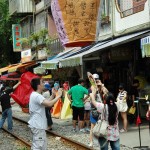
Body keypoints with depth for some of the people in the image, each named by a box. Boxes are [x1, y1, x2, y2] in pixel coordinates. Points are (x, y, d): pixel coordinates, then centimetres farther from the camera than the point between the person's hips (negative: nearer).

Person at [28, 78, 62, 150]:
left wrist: (53, 94, 11)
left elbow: (46, 103, 18)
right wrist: (59, 95, -17)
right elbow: (49, 104, -29)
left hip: (38, 125, 11)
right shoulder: (37, 96, -20)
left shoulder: (35, 95, 13)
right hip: (37, 126, -11)